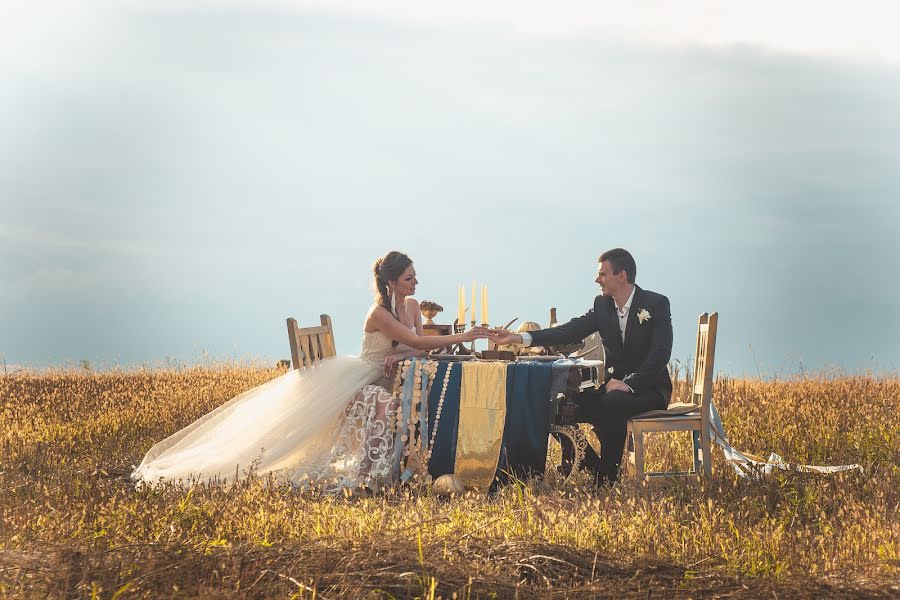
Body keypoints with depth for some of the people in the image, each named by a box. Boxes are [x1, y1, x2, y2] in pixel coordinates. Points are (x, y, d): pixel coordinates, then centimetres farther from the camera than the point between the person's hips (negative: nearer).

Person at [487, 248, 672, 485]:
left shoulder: (657, 304, -10)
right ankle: (592, 467, -1)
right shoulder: (602, 305, 7)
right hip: (614, 385, 6)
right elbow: (570, 331, -4)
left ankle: (607, 477, -27)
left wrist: (629, 384, -29)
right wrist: (520, 338, -14)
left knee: (613, 402, -38)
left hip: (650, 388, -6)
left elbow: (661, 354, -19)